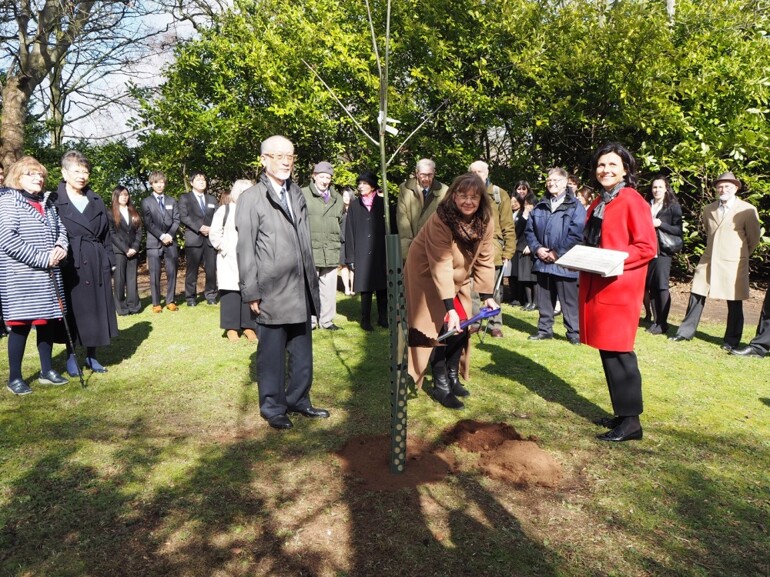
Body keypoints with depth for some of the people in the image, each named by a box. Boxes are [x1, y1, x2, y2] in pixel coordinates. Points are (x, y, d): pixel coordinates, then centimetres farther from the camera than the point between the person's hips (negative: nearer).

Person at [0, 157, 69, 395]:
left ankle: (47, 370, 24)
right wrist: (43, 259, -20)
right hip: (20, 277, -6)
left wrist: (61, 248, -6)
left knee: (49, 321, 10)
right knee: (20, 325, -2)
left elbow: (61, 229, 17)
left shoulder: (46, 203, 14)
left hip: (48, 276, 6)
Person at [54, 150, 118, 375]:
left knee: (96, 309, 8)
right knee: (72, 310, 4)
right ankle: (71, 357, 19)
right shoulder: (54, 201, -3)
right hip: (70, 264, -4)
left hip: (97, 264, 4)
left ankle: (91, 356, 22)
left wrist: (110, 261, 8)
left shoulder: (96, 201, 10)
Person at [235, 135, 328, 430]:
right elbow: (245, 249, -8)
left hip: (301, 289, 6)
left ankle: (298, 400, 29)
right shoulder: (251, 198, -5)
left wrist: (312, 281, 11)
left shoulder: (297, 194, 13)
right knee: (272, 353, 6)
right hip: (272, 291, -6)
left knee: (302, 351, 14)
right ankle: (272, 407, 22)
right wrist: (251, 293, -10)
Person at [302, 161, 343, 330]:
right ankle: (309, 320, 11)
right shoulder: (303, 195, -1)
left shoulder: (337, 199, 15)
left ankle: (326, 320, 18)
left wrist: (339, 245, 19)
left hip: (331, 252, 4)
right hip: (309, 251, -4)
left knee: (329, 288, 7)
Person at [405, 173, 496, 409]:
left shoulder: (485, 222, -14)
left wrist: (487, 295, -9)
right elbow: (441, 267, -34)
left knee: (460, 327, 4)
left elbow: (485, 260, -7)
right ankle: (441, 386, 3)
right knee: (437, 329, -9)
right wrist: (450, 307, -36)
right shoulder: (440, 221, -31)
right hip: (427, 276, -6)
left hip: (457, 280, 6)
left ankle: (453, 378, 21)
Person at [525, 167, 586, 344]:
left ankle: (574, 332, 12)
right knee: (544, 298, 13)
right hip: (542, 261, 5)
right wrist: (537, 249, -4)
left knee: (569, 300, 1)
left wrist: (557, 253, -14)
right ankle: (544, 329, 24)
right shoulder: (539, 207, 13)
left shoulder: (575, 207, -4)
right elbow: (529, 230, 12)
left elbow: (576, 234, -13)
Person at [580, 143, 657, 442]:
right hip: (595, 286, 8)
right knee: (607, 351, 10)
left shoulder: (633, 201, -8)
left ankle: (631, 421, 4)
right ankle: (621, 413, 21)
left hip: (619, 287, -8)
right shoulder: (597, 204, 17)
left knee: (618, 352, -6)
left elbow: (648, 247, -13)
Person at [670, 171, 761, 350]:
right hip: (708, 261, 4)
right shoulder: (708, 210, 10)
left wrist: (740, 256, 12)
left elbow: (754, 240, 5)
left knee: (734, 303, 4)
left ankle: (731, 340, 16)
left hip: (733, 264, -4)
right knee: (696, 296, 5)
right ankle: (686, 332, 15)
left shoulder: (747, 210, -4)